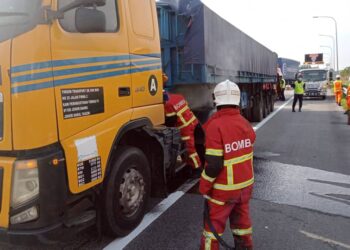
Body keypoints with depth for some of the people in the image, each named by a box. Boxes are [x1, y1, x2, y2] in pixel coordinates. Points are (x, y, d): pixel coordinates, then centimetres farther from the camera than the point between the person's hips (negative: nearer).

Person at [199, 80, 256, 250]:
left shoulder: (215, 126, -23)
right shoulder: (245, 124, -2)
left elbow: (214, 163, -23)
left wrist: (204, 186, -11)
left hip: (224, 188, -6)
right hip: (245, 184, 6)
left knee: (213, 223, 10)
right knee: (242, 219, 21)